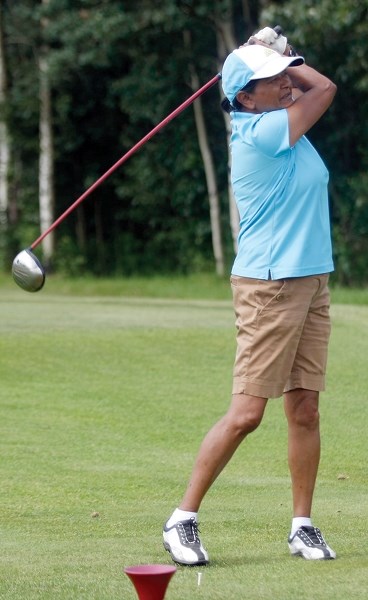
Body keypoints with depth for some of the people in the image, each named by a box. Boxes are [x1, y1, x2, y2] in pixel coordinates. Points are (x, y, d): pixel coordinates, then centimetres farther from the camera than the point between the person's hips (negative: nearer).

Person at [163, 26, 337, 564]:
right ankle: (182, 520, 0)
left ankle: (302, 526, 11)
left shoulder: (279, 121, 10)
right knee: (246, 414, -8)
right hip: (269, 287, -8)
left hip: (312, 283, 8)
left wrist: (279, 59, 6)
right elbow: (325, 88, -9)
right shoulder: (259, 132, -16)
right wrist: (267, 66, 3)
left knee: (305, 409, 6)